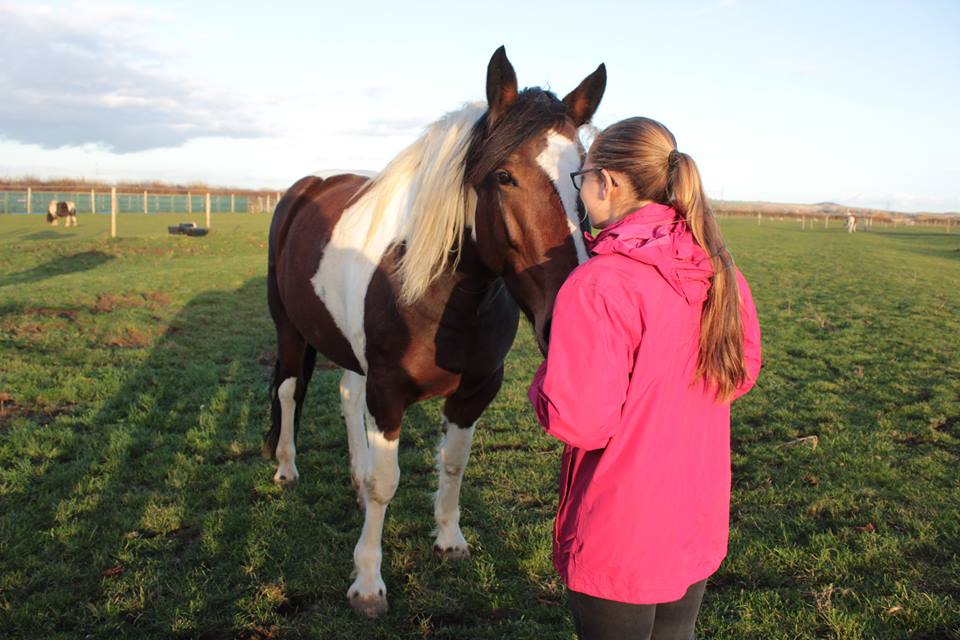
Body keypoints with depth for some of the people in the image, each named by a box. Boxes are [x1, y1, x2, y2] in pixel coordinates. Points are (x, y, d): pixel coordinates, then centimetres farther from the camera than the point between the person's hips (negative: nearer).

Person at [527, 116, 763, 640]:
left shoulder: (598, 285, -25)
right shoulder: (721, 272, -1)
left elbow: (579, 421, -26)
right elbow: (741, 373, 12)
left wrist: (544, 382, -7)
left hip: (620, 540, -7)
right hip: (701, 523, 7)